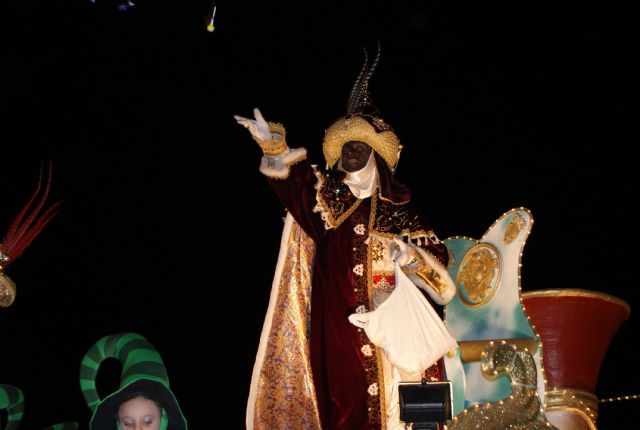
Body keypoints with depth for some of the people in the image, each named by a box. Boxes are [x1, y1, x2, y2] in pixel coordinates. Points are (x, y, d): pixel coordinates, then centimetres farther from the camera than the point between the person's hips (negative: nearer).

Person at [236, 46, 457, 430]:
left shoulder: (398, 205, 10)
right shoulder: (325, 194, 10)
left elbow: (434, 252, 9)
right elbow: (294, 174, -9)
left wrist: (410, 254, -12)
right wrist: (272, 142, -28)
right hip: (338, 320, 0)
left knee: (393, 397, -3)